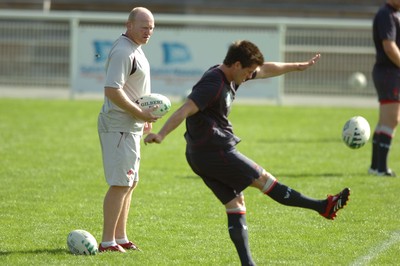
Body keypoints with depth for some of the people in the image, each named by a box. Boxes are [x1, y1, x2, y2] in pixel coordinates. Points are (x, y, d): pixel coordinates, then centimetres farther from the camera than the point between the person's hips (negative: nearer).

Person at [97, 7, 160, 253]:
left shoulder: (134, 48, 15)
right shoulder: (123, 52, -18)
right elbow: (112, 90, -26)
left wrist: (144, 117, 19)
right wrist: (140, 114, -21)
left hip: (131, 126, 11)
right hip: (119, 127, -11)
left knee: (130, 183, 16)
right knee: (121, 184, -11)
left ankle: (120, 237, 23)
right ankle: (107, 242, -9)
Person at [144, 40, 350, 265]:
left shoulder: (230, 77, 11)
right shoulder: (213, 85, -19)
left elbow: (266, 70, 24)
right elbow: (185, 110, -31)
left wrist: (298, 66, 33)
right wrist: (161, 135, -42)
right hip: (215, 151, -10)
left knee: (236, 204, 7)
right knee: (264, 179, 0)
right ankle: (323, 207, 9)